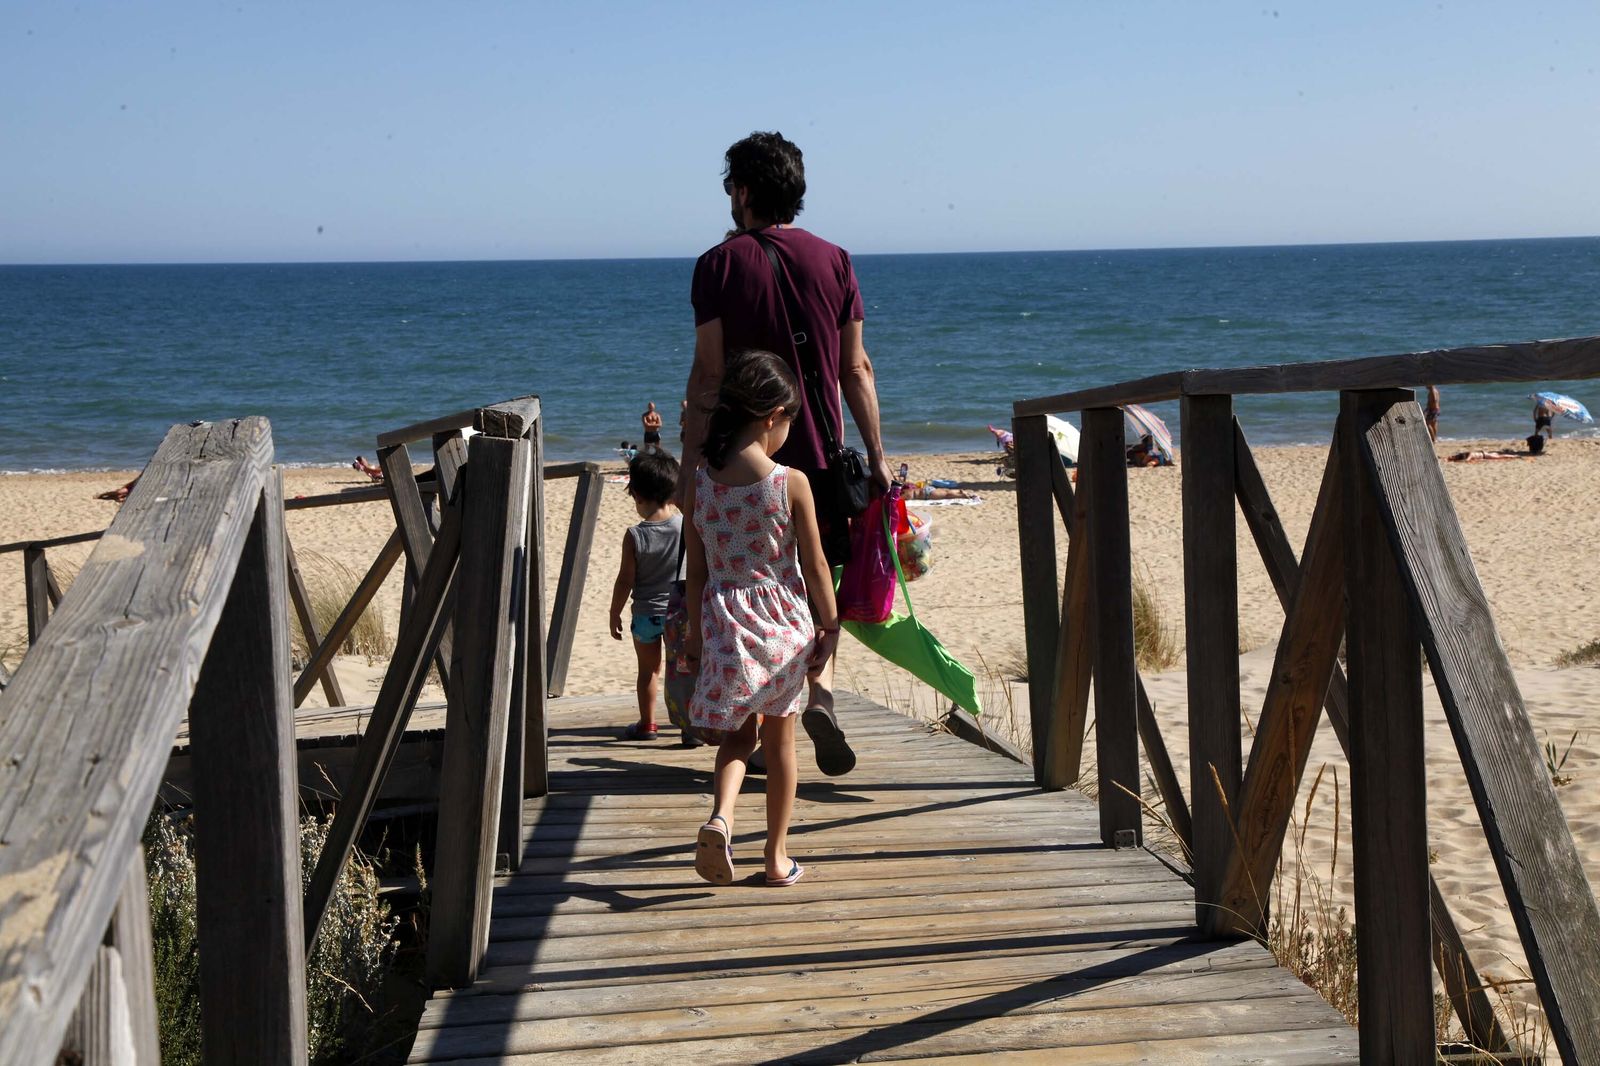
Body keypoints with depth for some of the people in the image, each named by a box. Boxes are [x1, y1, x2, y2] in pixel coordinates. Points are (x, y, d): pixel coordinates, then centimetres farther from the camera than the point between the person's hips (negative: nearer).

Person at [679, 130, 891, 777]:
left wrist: (691, 462, -3)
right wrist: (876, 456, 10)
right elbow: (855, 370, 4)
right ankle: (819, 691, -9)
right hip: (820, 456, 2)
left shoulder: (719, 264, -5)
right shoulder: (833, 261, 3)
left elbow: (708, 372, -8)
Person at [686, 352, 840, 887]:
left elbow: (696, 569, 3)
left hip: (725, 624, 2)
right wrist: (830, 626, 6)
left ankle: (721, 814, -10)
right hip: (784, 623, -2)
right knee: (780, 741, 12)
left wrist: (696, 632, 14)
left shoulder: (700, 482, -4)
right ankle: (777, 857, 20)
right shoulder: (791, 482, -13)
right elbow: (814, 567, -7)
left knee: (739, 733, 17)